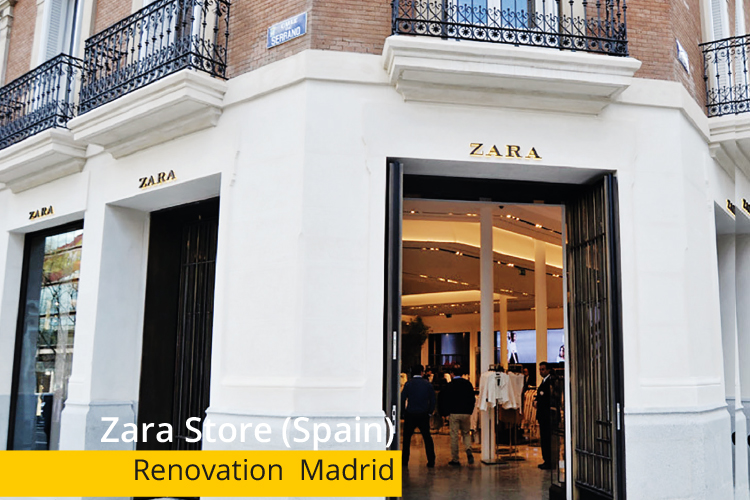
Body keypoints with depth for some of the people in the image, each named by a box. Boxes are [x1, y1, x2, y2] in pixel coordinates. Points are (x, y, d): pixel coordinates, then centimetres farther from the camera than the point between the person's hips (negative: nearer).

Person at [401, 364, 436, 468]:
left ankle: (405, 460, 12)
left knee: (407, 438, 11)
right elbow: (432, 400, 2)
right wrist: (429, 412, 12)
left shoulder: (408, 384, -4)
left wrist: (404, 410, 8)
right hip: (424, 415, 1)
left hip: (410, 415, -1)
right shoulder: (428, 384, 0)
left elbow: (402, 399, -5)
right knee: (427, 438, 11)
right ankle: (431, 461, 8)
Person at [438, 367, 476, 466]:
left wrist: (446, 413, 8)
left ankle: (455, 459, 6)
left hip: (454, 413, -3)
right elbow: (473, 399, 7)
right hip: (466, 413, 3)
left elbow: (444, 400, -3)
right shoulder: (468, 384, 3)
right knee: (466, 433, 18)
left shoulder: (449, 385, -5)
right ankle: (468, 450, -8)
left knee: (454, 436, 4)